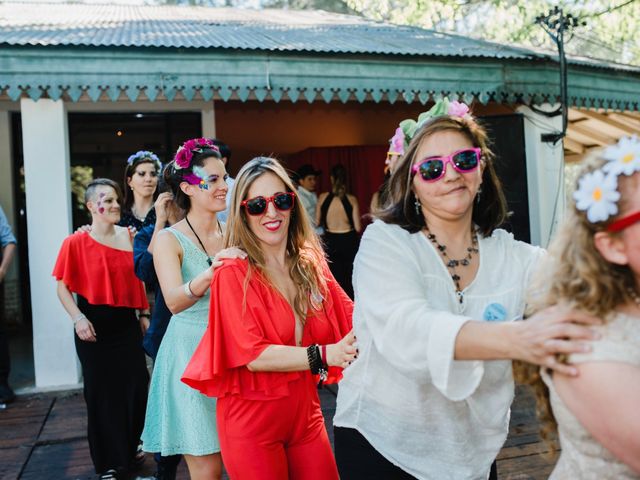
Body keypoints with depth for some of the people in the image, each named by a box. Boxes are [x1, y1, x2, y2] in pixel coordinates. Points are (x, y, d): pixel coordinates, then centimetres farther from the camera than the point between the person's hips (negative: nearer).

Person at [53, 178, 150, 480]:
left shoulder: (128, 236, 3)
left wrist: (144, 313, 9)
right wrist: (78, 318, -17)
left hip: (127, 323, 4)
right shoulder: (76, 242, -9)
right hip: (95, 327, -4)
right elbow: (62, 286, -6)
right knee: (101, 392, 7)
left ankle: (130, 449, 34)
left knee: (136, 388, 8)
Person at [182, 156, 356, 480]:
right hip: (252, 419, -5)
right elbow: (253, 355, -21)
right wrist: (325, 355, -31)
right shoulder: (234, 273, -13)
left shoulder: (311, 263, 3)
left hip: (305, 413, 5)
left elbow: (349, 315, 0)